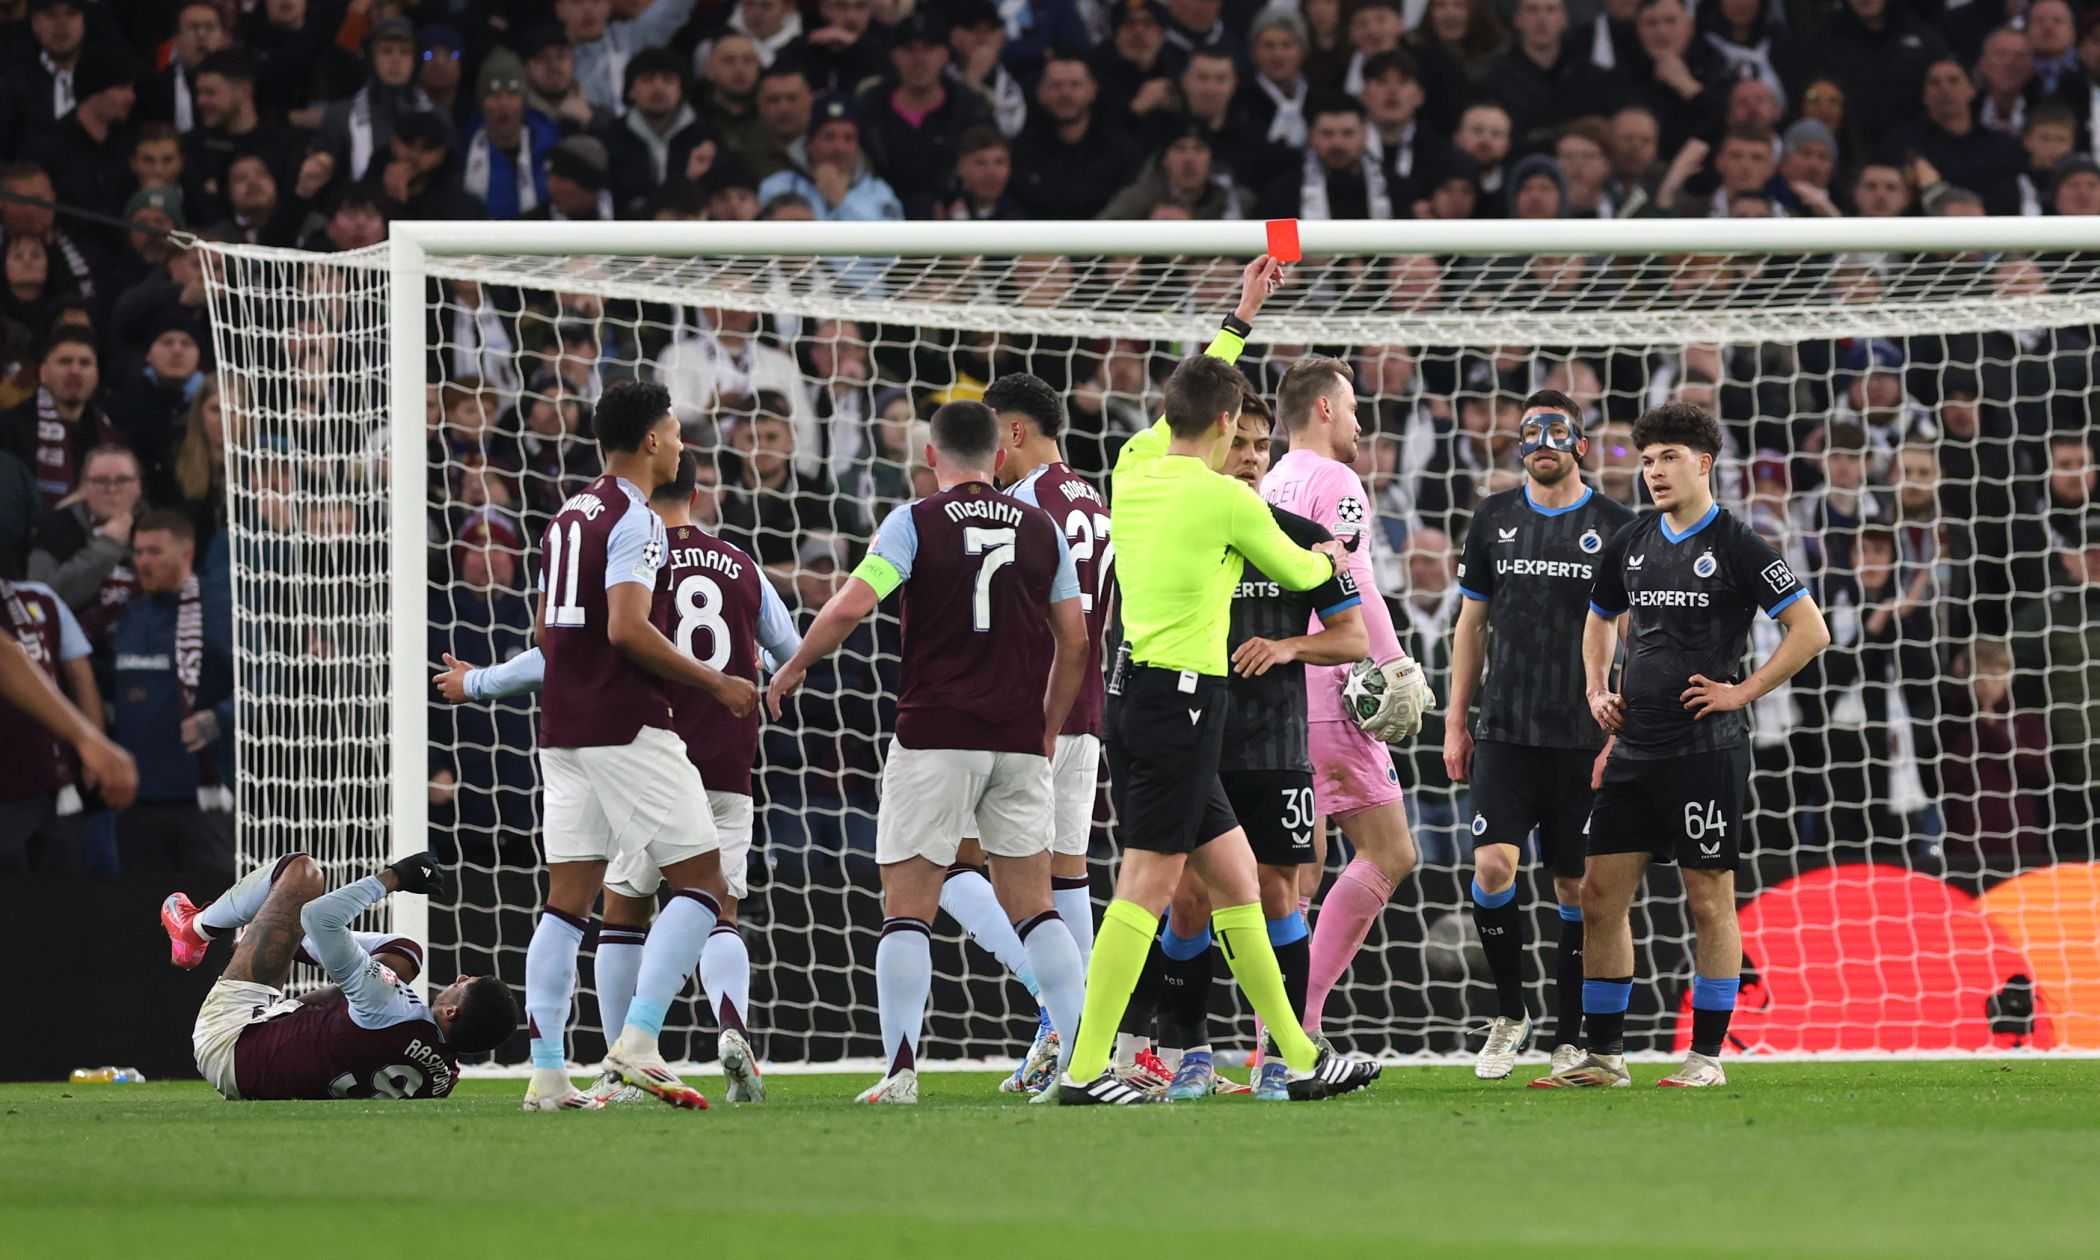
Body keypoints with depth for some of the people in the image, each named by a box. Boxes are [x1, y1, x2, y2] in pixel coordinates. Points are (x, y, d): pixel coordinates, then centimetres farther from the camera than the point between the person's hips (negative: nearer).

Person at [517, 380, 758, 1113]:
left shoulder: (567, 518, 17)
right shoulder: (635, 521, -10)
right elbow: (627, 627, -20)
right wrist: (714, 683, -13)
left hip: (563, 731, 8)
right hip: (627, 730, -8)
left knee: (568, 899, 6)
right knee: (700, 881, -3)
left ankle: (546, 1072, 0)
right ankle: (638, 1040, -14)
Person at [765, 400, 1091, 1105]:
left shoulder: (915, 523, -3)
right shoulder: (1041, 529, 9)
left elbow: (851, 606, -14)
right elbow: (1074, 642, 10)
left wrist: (792, 670, 2)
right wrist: (1049, 728, 22)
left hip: (934, 736, -3)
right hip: (1018, 743, 3)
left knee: (907, 910, 0)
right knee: (1032, 906, 10)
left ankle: (901, 1071, -9)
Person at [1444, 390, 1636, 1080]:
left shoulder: (1614, 527, 0)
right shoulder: (1493, 519, 8)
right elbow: (1472, 623, 15)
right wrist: (1456, 721, 11)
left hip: (1582, 738, -1)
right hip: (1505, 732, 1)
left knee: (1577, 886, 2)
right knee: (1493, 863, -13)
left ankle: (1569, 1039, 10)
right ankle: (1509, 1015, 6)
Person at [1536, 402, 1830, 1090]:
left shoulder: (1737, 547, -6)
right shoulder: (1630, 544, 12)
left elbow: (1811, 630, -9)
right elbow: (1601, 617, 30)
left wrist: (1743, 692, -11)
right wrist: (1596, 690, 15)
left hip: (1707, 748, -6)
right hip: (1635, 748, 6)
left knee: (1710, 900, -1)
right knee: (1600, 896, 4)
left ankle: (1707, 1054, 6)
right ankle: (1602, 1053, 11)